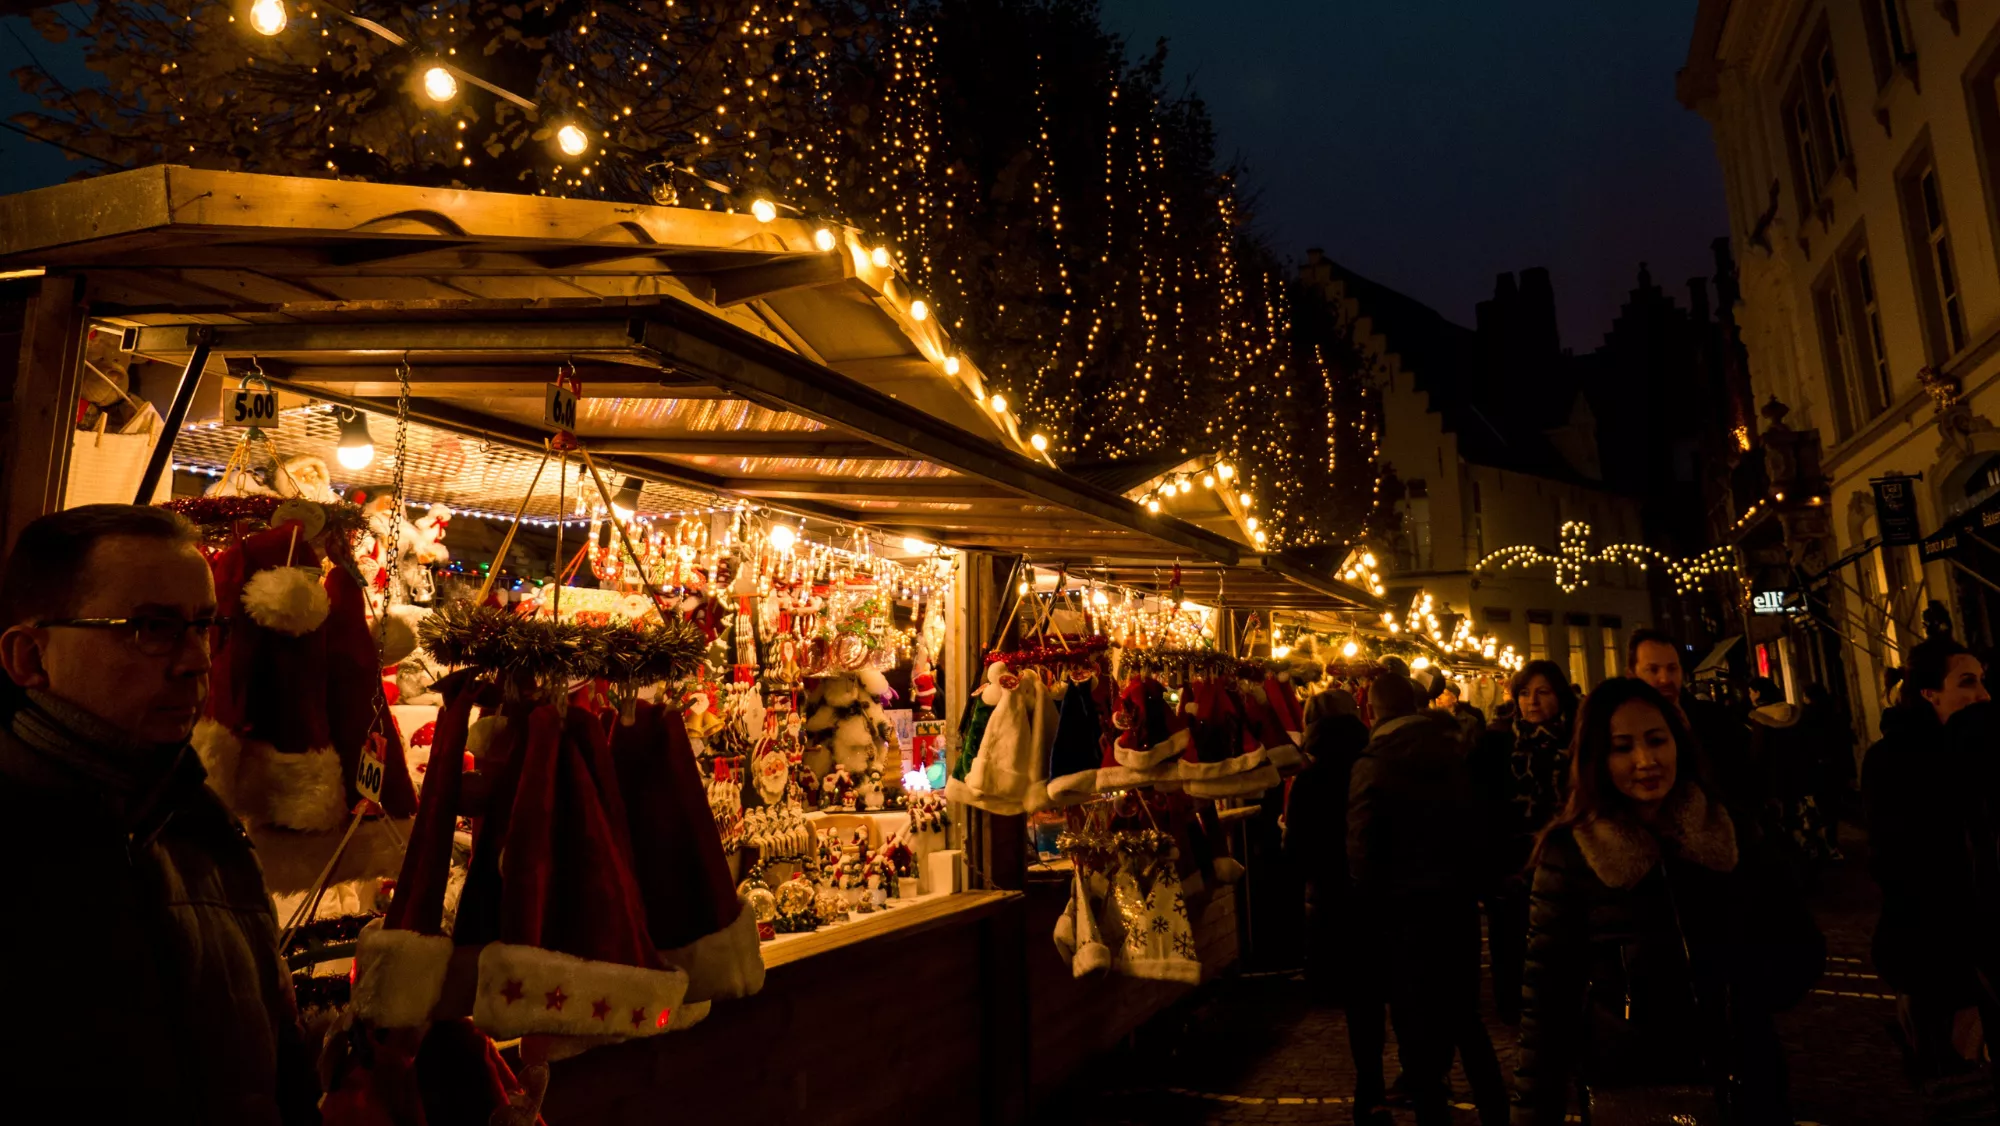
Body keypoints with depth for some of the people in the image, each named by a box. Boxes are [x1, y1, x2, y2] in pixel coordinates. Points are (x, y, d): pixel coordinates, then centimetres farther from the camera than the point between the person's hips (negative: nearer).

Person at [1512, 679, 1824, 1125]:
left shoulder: (1730, 835, -2)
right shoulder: (1570, 854, -12)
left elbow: (1803, 948, 2)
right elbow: (1548, 996, -12)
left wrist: (1745, 1000, -14)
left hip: (1745, 1086, 3)